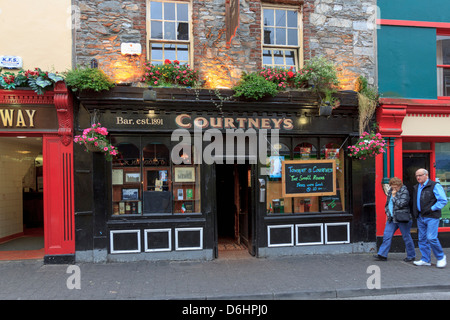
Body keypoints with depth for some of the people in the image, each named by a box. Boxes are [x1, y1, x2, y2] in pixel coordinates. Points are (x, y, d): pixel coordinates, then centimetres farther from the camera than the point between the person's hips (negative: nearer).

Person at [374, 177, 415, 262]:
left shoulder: (404, 192, -8)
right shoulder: (390, 191, 12)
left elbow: (401, 204, -19)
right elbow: (387, 203, 21)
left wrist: (394, 196, -12)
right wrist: (387, 213, 9)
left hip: (402, 219, -6)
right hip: (391, 218, 6)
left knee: (406, 237, 6)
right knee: (387, 236, 2)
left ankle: (411, 256, 22)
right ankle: (382, 255, 4)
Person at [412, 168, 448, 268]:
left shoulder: (435, 186, -6)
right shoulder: (416, 187, 15)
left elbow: (443, 200, -10)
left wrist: (431, 209, -13)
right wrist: (415, 213, 14)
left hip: (431, 217, -7)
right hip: (420, 217, 7)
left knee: (431, 238, -11)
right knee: (422, 239, 8)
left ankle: (441, 257, 11)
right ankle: (426, 260, 17)